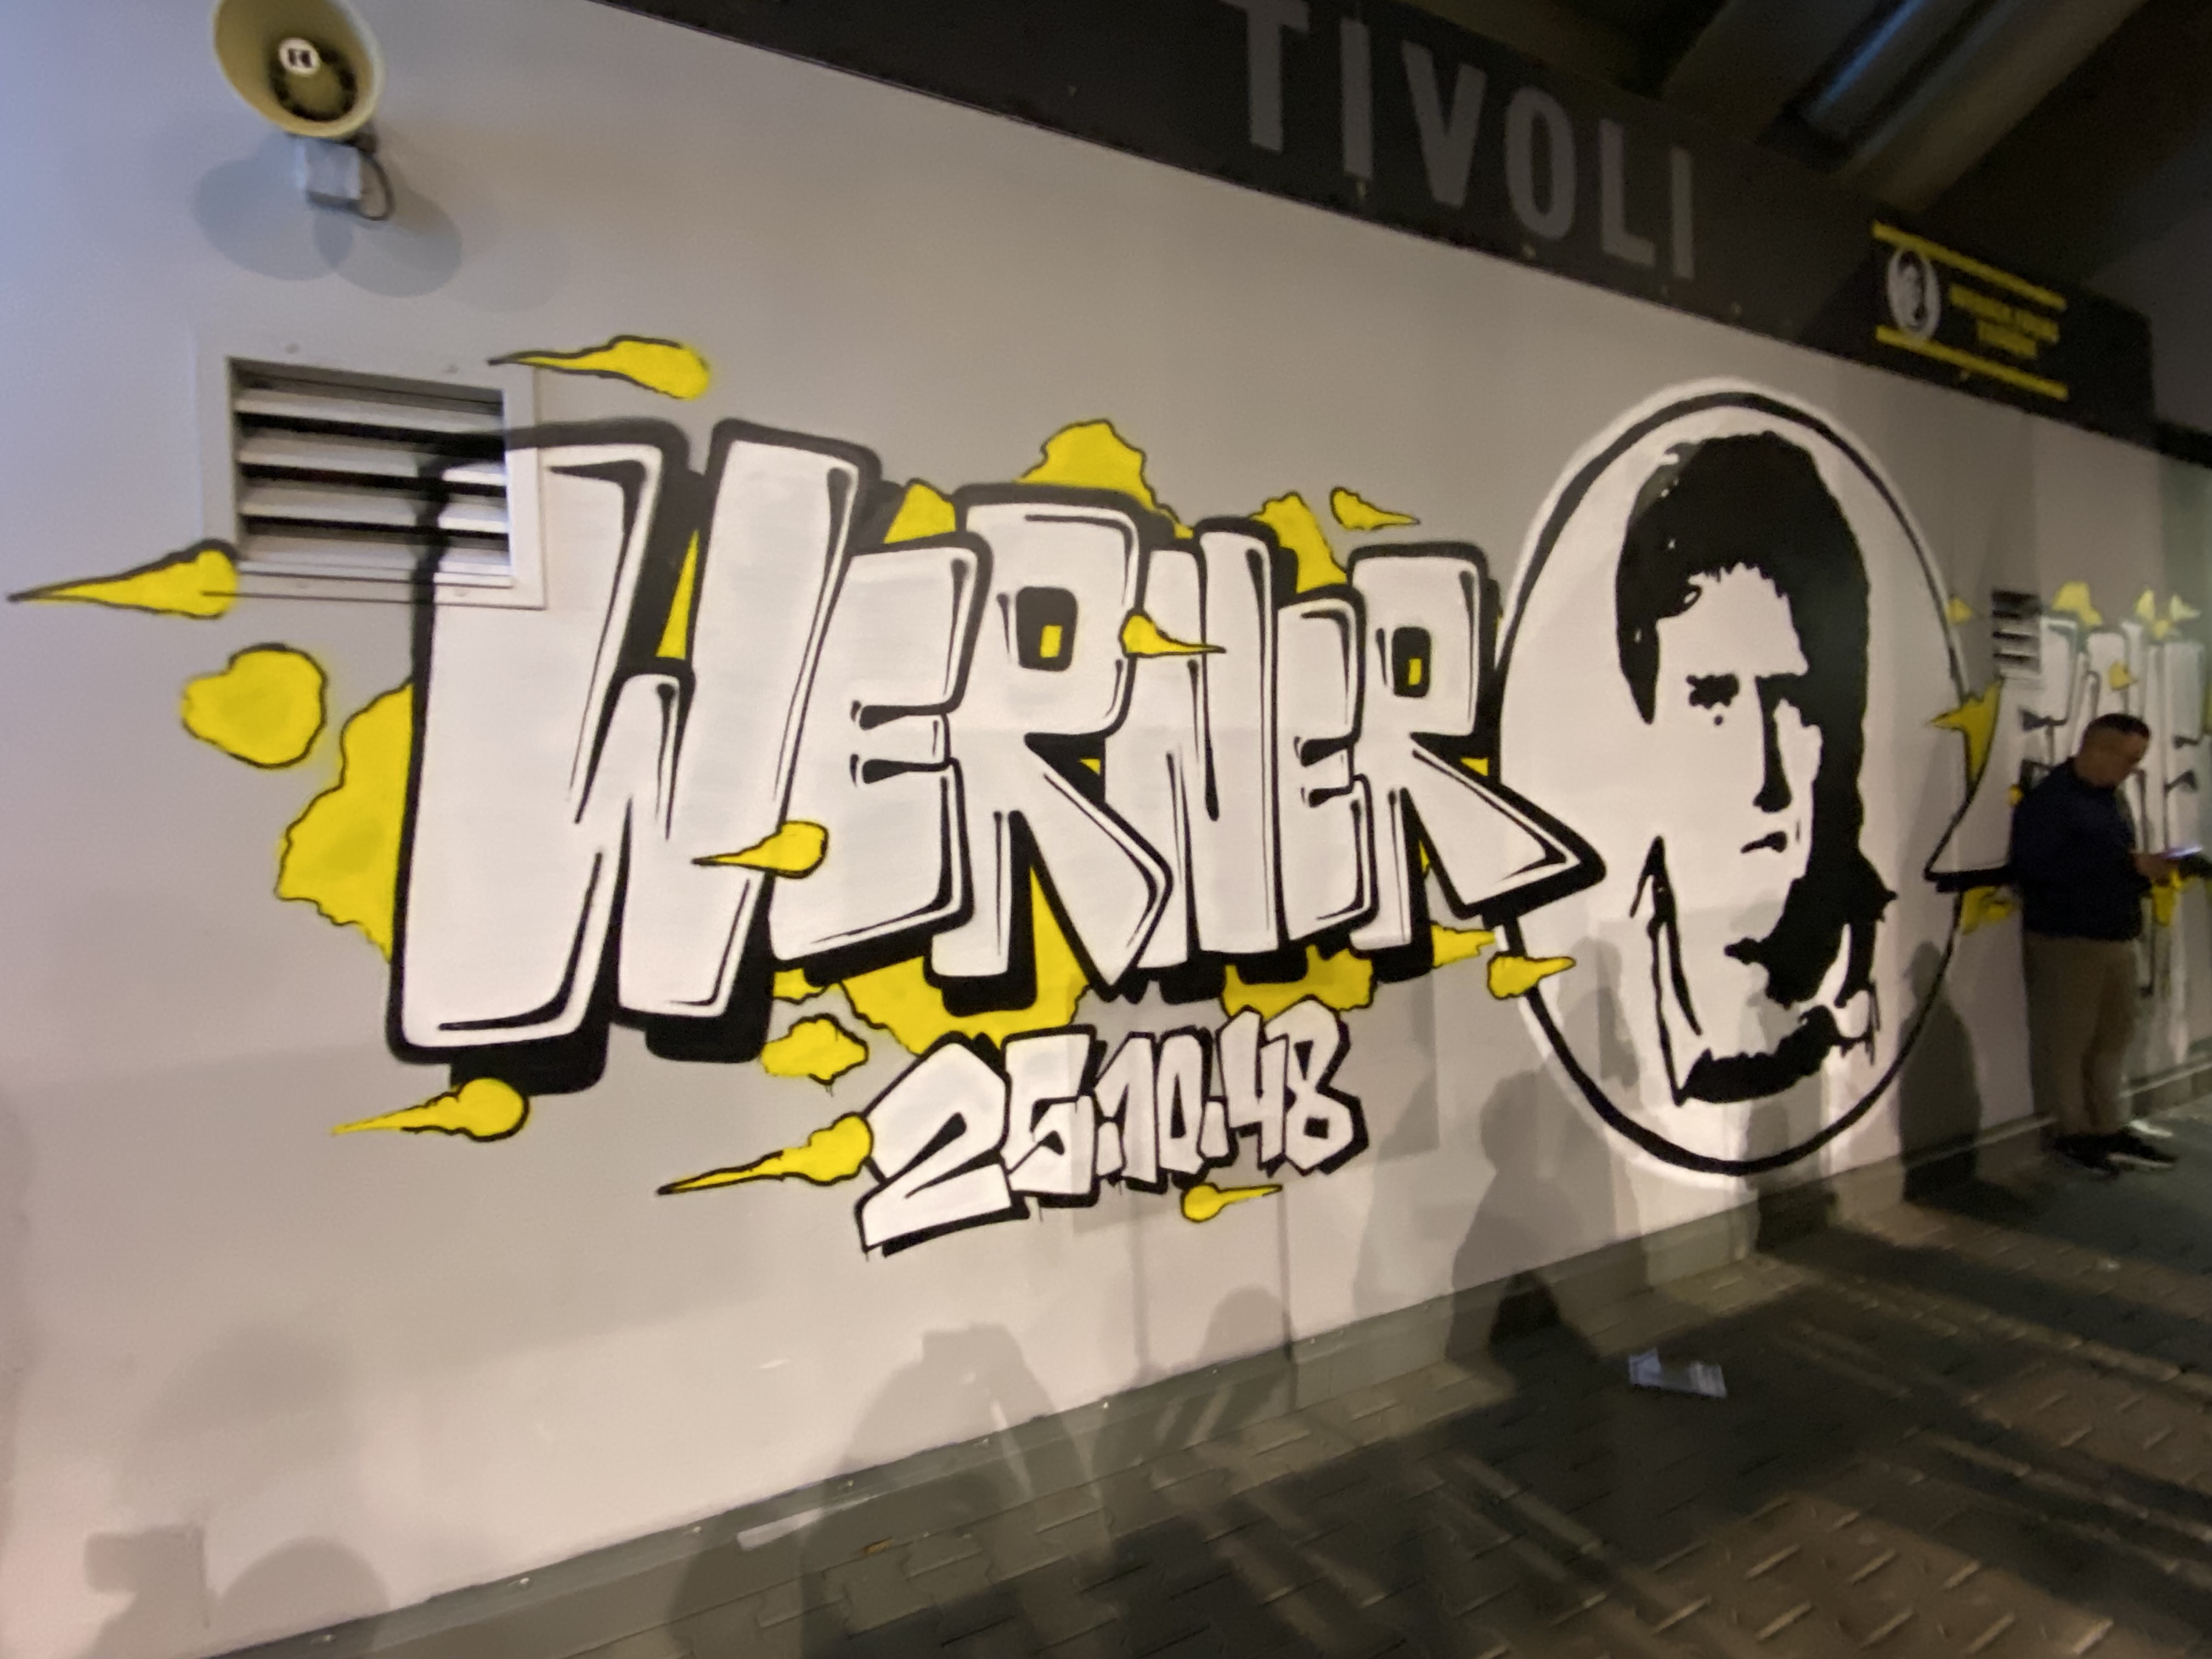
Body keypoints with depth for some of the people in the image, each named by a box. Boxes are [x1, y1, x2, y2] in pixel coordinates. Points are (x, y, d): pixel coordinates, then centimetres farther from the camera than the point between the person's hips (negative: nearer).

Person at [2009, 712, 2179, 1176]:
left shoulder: (2110, 798, 15)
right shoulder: (2048, 799, -14)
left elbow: (2111, 862, 19)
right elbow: (2042, 865, -26)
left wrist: (2147, 869, -2)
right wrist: (2131, 865, -22)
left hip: (2117, 936, 9)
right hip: (2067, 939, -9)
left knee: (2114, 1034, 13)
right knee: (2067, 1039, 1)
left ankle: (2108, 1130, 24)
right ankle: (2074, 1133, 13)